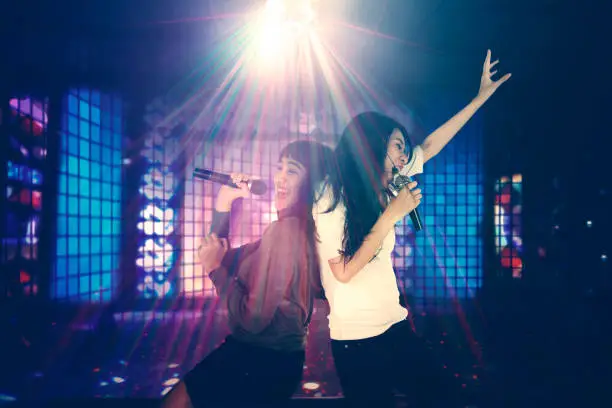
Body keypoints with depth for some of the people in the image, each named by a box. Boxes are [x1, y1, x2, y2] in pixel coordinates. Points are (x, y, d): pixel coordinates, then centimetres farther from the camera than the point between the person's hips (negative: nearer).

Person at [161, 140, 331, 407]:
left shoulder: (286, 230, -23)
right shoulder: (295, 228, 8)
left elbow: (253, 317, -24)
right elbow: (228, 261, 13)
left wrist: (215, 268, -11)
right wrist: (223, 207, 2)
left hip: (263, 363, -9)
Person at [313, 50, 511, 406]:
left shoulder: (381, 192, 4)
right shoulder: (331, 200, -15)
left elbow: (430, 147, 12)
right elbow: (344, 271, -21)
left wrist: (481, 97, 17)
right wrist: (392, 215, -21)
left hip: (396, 328, 7)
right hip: (356, 341, -7)